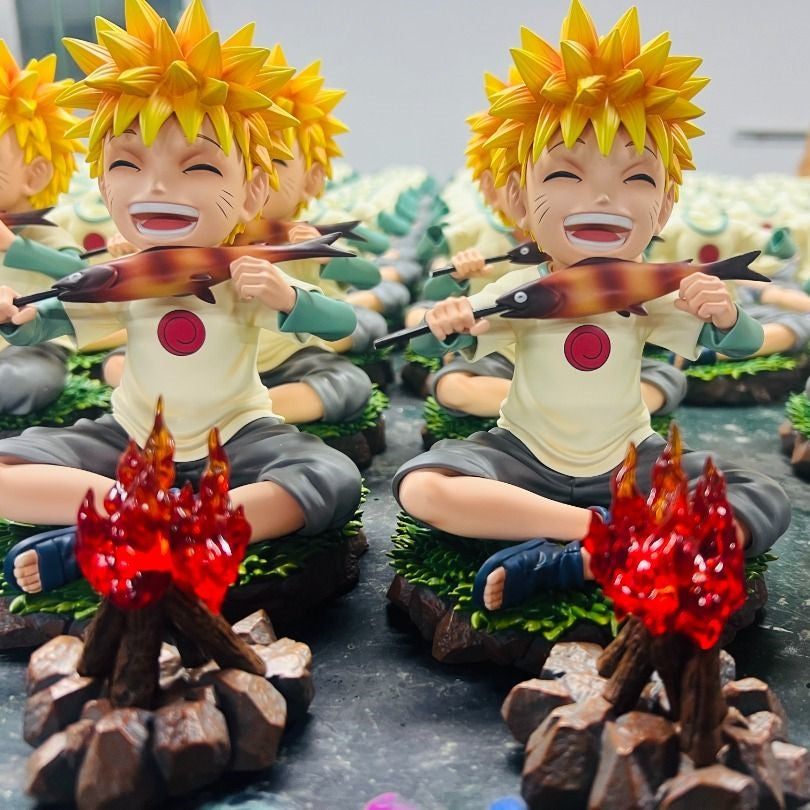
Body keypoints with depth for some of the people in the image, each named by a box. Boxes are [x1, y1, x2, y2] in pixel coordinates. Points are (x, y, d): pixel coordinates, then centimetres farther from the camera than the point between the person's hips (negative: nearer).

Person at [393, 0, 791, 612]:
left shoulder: (652, 296, -6)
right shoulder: (518, 293, -10)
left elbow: (743, 344, -3)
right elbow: (441, 348, -8)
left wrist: (724, 315, -27)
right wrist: (445, 329, -32)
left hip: (629, 463, 2)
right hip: (526, 461, -1)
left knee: (765, 503, -18)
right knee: (421, 489, -27)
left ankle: (570, 561, -29)